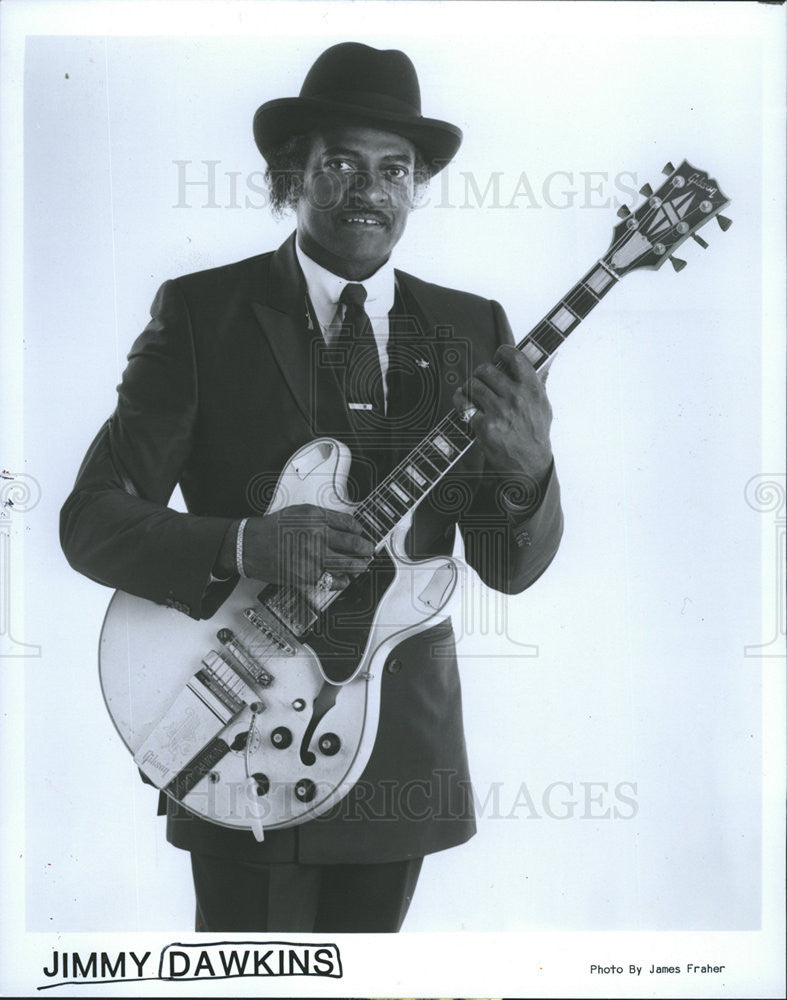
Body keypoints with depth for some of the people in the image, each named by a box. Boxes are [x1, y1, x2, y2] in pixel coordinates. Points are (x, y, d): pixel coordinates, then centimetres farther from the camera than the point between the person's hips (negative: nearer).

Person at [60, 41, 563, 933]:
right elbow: (92, 520, -9)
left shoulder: (471, 332, 4)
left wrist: (529, 472, -19)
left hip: (406, 745, 4)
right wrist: (245, 546, -25)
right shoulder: (200, 312, -5)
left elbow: (509, 569, 2)